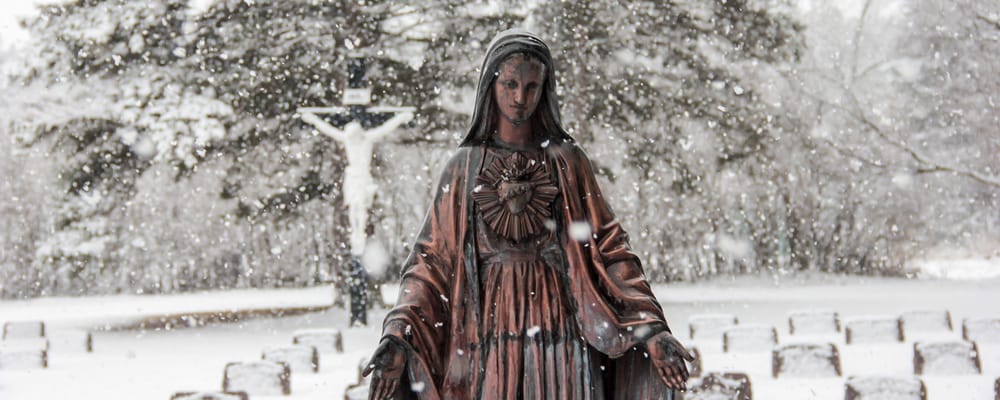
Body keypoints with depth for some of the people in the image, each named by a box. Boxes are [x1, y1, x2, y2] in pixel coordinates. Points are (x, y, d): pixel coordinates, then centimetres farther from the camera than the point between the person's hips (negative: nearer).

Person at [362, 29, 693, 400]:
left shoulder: (567, 162, 8)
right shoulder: (464, 168, 9)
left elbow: (607, 248, 3)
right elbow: (432, 258, 4)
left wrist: (649, 329, -9)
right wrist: (399, 339, -11)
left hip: (559, 330, 0)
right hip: (489, 333, 0)